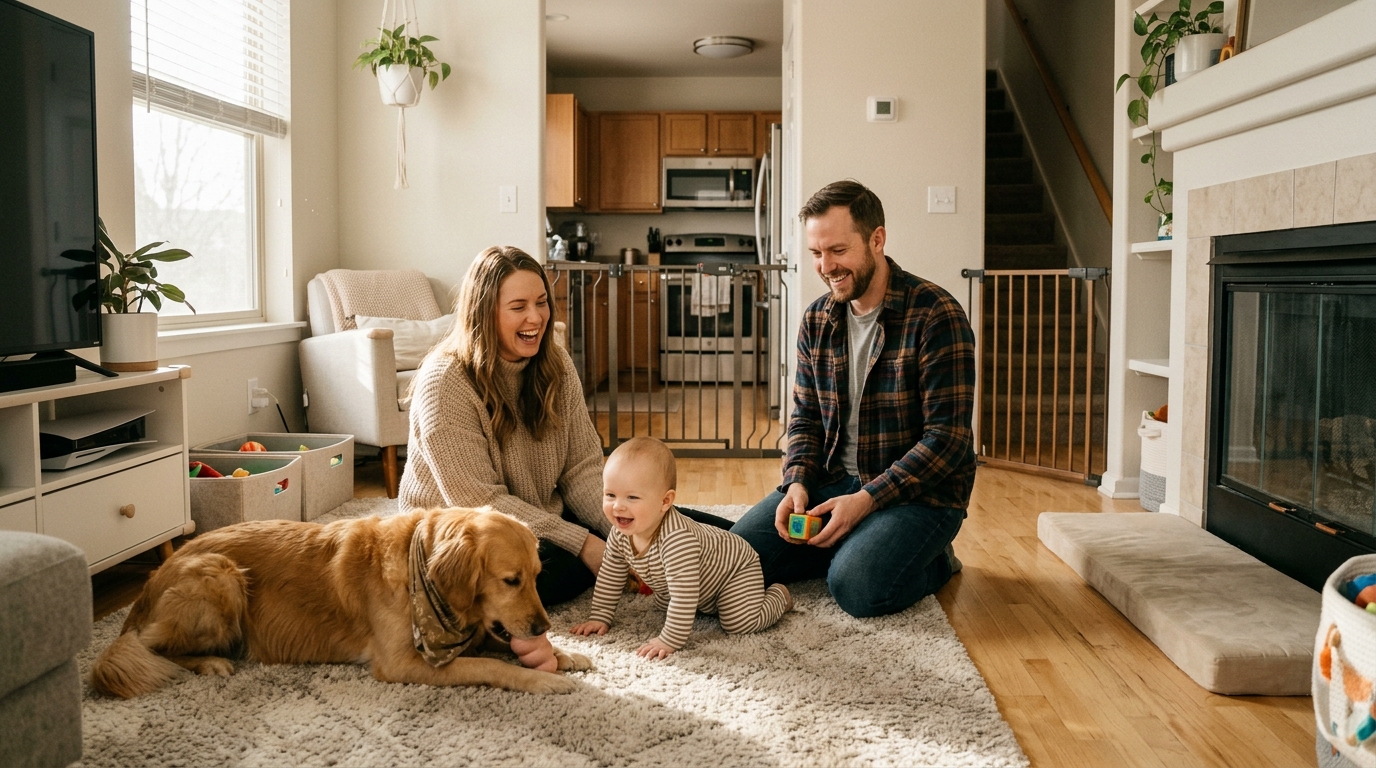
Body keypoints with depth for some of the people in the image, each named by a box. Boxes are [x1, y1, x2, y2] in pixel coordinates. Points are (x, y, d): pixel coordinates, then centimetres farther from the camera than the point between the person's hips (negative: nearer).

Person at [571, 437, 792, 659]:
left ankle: (778, 595, 9)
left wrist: (670, 641, -40)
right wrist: (600, 617, -4)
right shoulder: (621, 534, -21)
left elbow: (684, 596, -45)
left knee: (740, 624, -21)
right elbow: (609, 576, -4)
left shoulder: (677, 539, -47)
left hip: (736, 567, -8)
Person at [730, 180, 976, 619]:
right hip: (834, 480, 6)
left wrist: (867, 499, -23)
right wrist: (797, 482, -10)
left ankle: (933, 561, 3)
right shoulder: (816, 321, 5)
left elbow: (947, 437, -19)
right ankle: (850, 547, 11)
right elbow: (806, 419, 11)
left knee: (856, 586, -29)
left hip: (919, 491, -5)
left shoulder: (936, 316, -16)